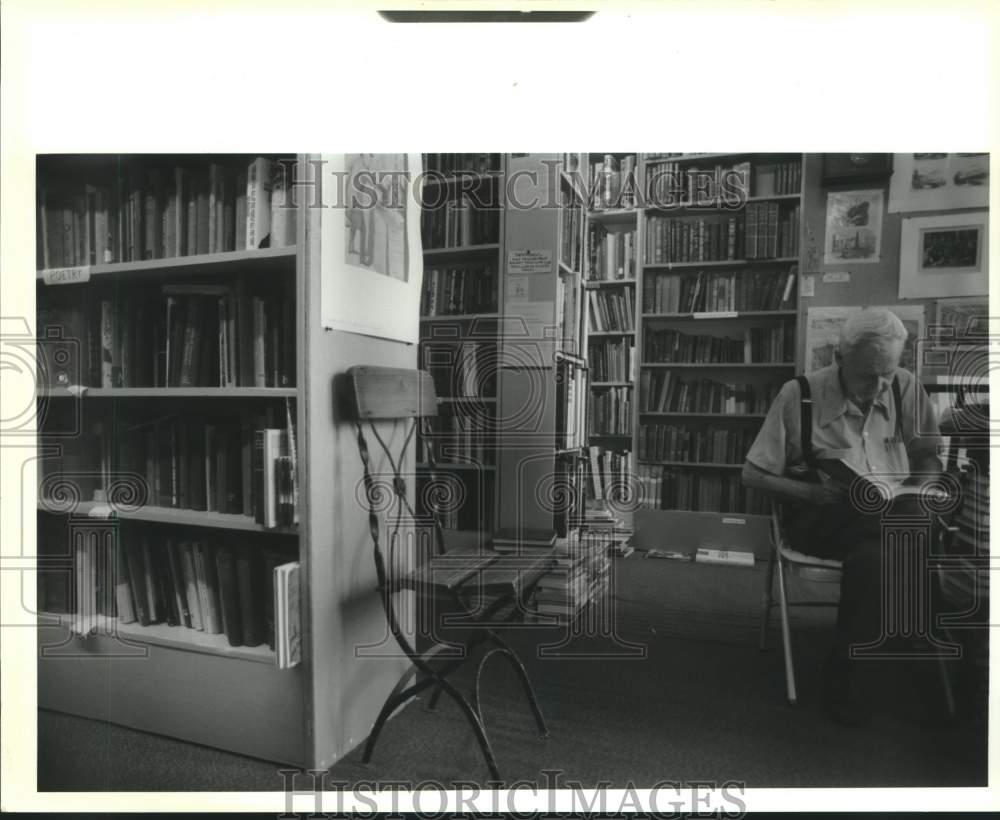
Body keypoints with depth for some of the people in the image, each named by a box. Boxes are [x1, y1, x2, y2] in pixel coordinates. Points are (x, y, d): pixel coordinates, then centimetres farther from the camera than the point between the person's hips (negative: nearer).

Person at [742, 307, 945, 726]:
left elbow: (929, 456, 15)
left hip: (891, 516, 3)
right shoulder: (799, 395, -8)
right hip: (820, 517, -3)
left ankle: (842, 674, -11)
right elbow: (753, 474, -4)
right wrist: (811, 492, -19)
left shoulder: (906, 388, 2)